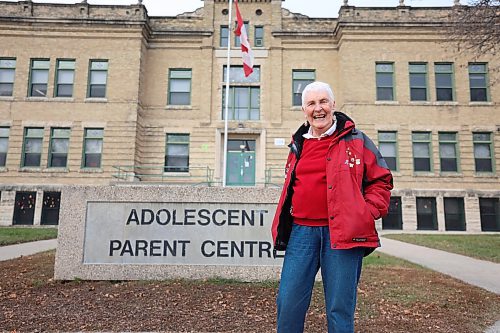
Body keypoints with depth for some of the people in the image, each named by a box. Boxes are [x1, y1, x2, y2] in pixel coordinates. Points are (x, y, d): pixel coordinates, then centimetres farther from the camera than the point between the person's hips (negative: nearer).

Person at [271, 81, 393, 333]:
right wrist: (283, 222, 15)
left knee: (340, 309, 5)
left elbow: (381, 180, 7)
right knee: (287, 303, 5)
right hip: (301, 231, 4)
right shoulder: (298, 145, 15)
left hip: (342, 233, -3)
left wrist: (367, 213, -6)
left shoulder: (356, 140, 4)